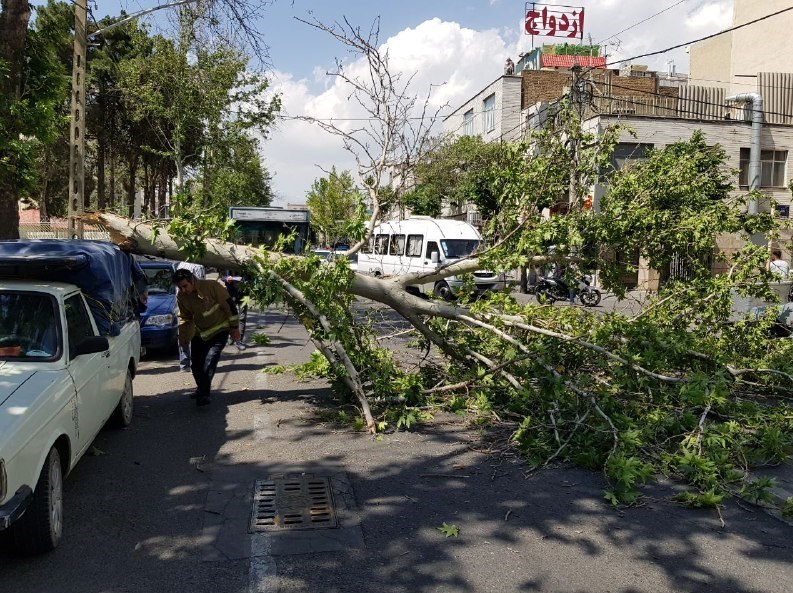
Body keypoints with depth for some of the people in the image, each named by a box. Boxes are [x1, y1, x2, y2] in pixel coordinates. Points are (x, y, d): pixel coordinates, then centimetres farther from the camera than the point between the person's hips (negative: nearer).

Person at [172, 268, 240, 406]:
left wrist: (235, 328, -13)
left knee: (210, 361, -20)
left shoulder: (212, 286, -23)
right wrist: (183, 338, 0)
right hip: (200, 333, 5)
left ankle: (203, 394, -14)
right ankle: (202, 389, 30)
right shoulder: (181, 297, -6)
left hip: (219, 330, -5)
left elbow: (229, 306, -16)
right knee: (195, 364, 6)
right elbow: (185, 319, 7)